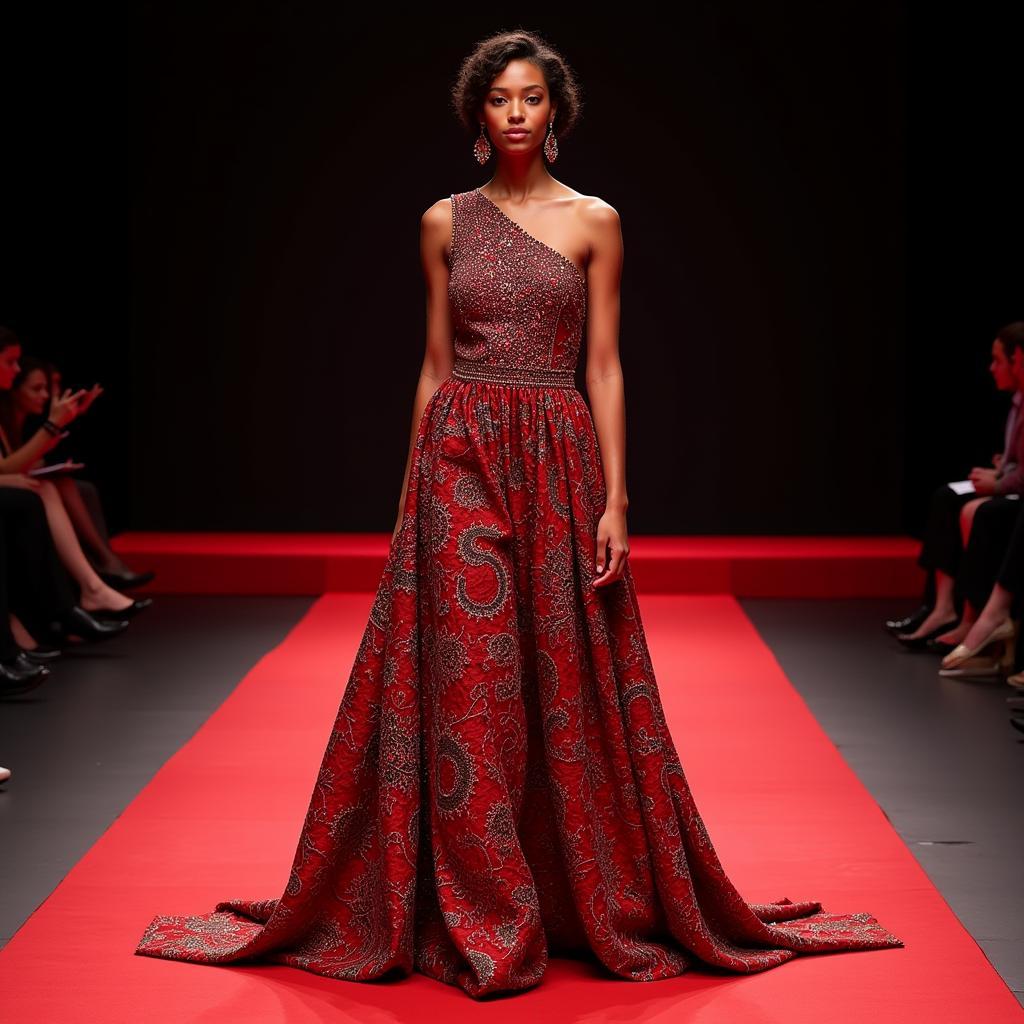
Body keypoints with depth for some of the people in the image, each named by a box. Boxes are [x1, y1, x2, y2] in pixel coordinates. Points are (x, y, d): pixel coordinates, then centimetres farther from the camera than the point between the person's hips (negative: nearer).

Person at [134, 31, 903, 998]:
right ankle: (477, 922, 7)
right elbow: (435, 361, 10)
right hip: (461, 462, 1)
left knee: (568, 683, 2)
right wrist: (414, 484, 6)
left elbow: (604, 365, 1)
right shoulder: (444, 221, 8)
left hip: (558, 462, -1)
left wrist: (615, 498, -6)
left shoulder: (594, 222, 4)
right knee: (465, 689, -2)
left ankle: (605, 903, 17)